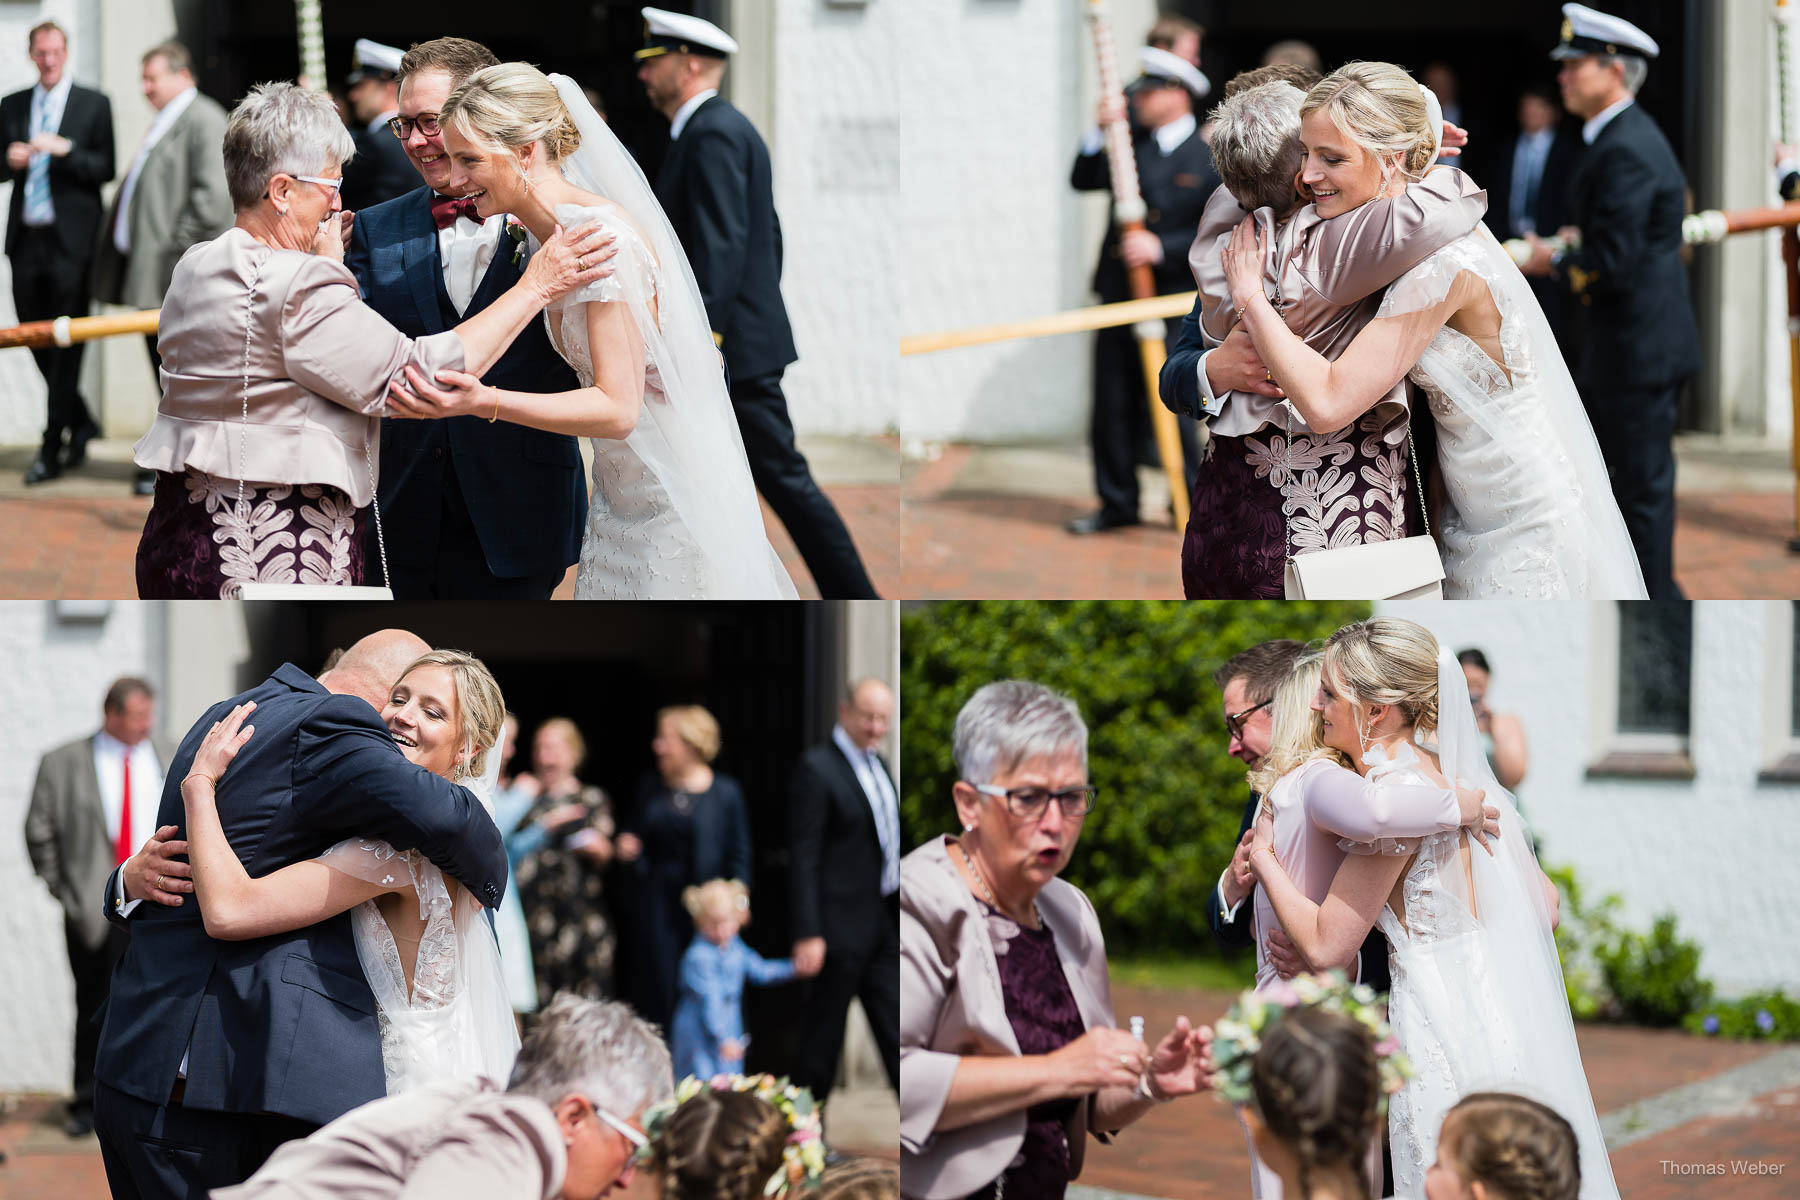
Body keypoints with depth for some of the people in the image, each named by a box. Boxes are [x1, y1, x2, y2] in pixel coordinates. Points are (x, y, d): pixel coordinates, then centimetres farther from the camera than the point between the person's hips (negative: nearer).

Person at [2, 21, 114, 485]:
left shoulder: (93, 105, 2)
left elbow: (106, 169, -4)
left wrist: (66, 150, -20)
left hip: (70, 238, -4)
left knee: (66, 345, -3)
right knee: (38, 341, 8)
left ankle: (52, 448, 1)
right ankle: (80, 423, 28)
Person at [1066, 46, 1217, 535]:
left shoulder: (1210, 160, -5)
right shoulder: (1134, 147, 12)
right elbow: (1083, 181, 9)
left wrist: (1161, 248, -18)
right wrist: (1100, 134, -4)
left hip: (1172, 300, -5)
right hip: (1119, 293, 5)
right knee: (1113, 407, 7)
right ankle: (1117, 504, 17)